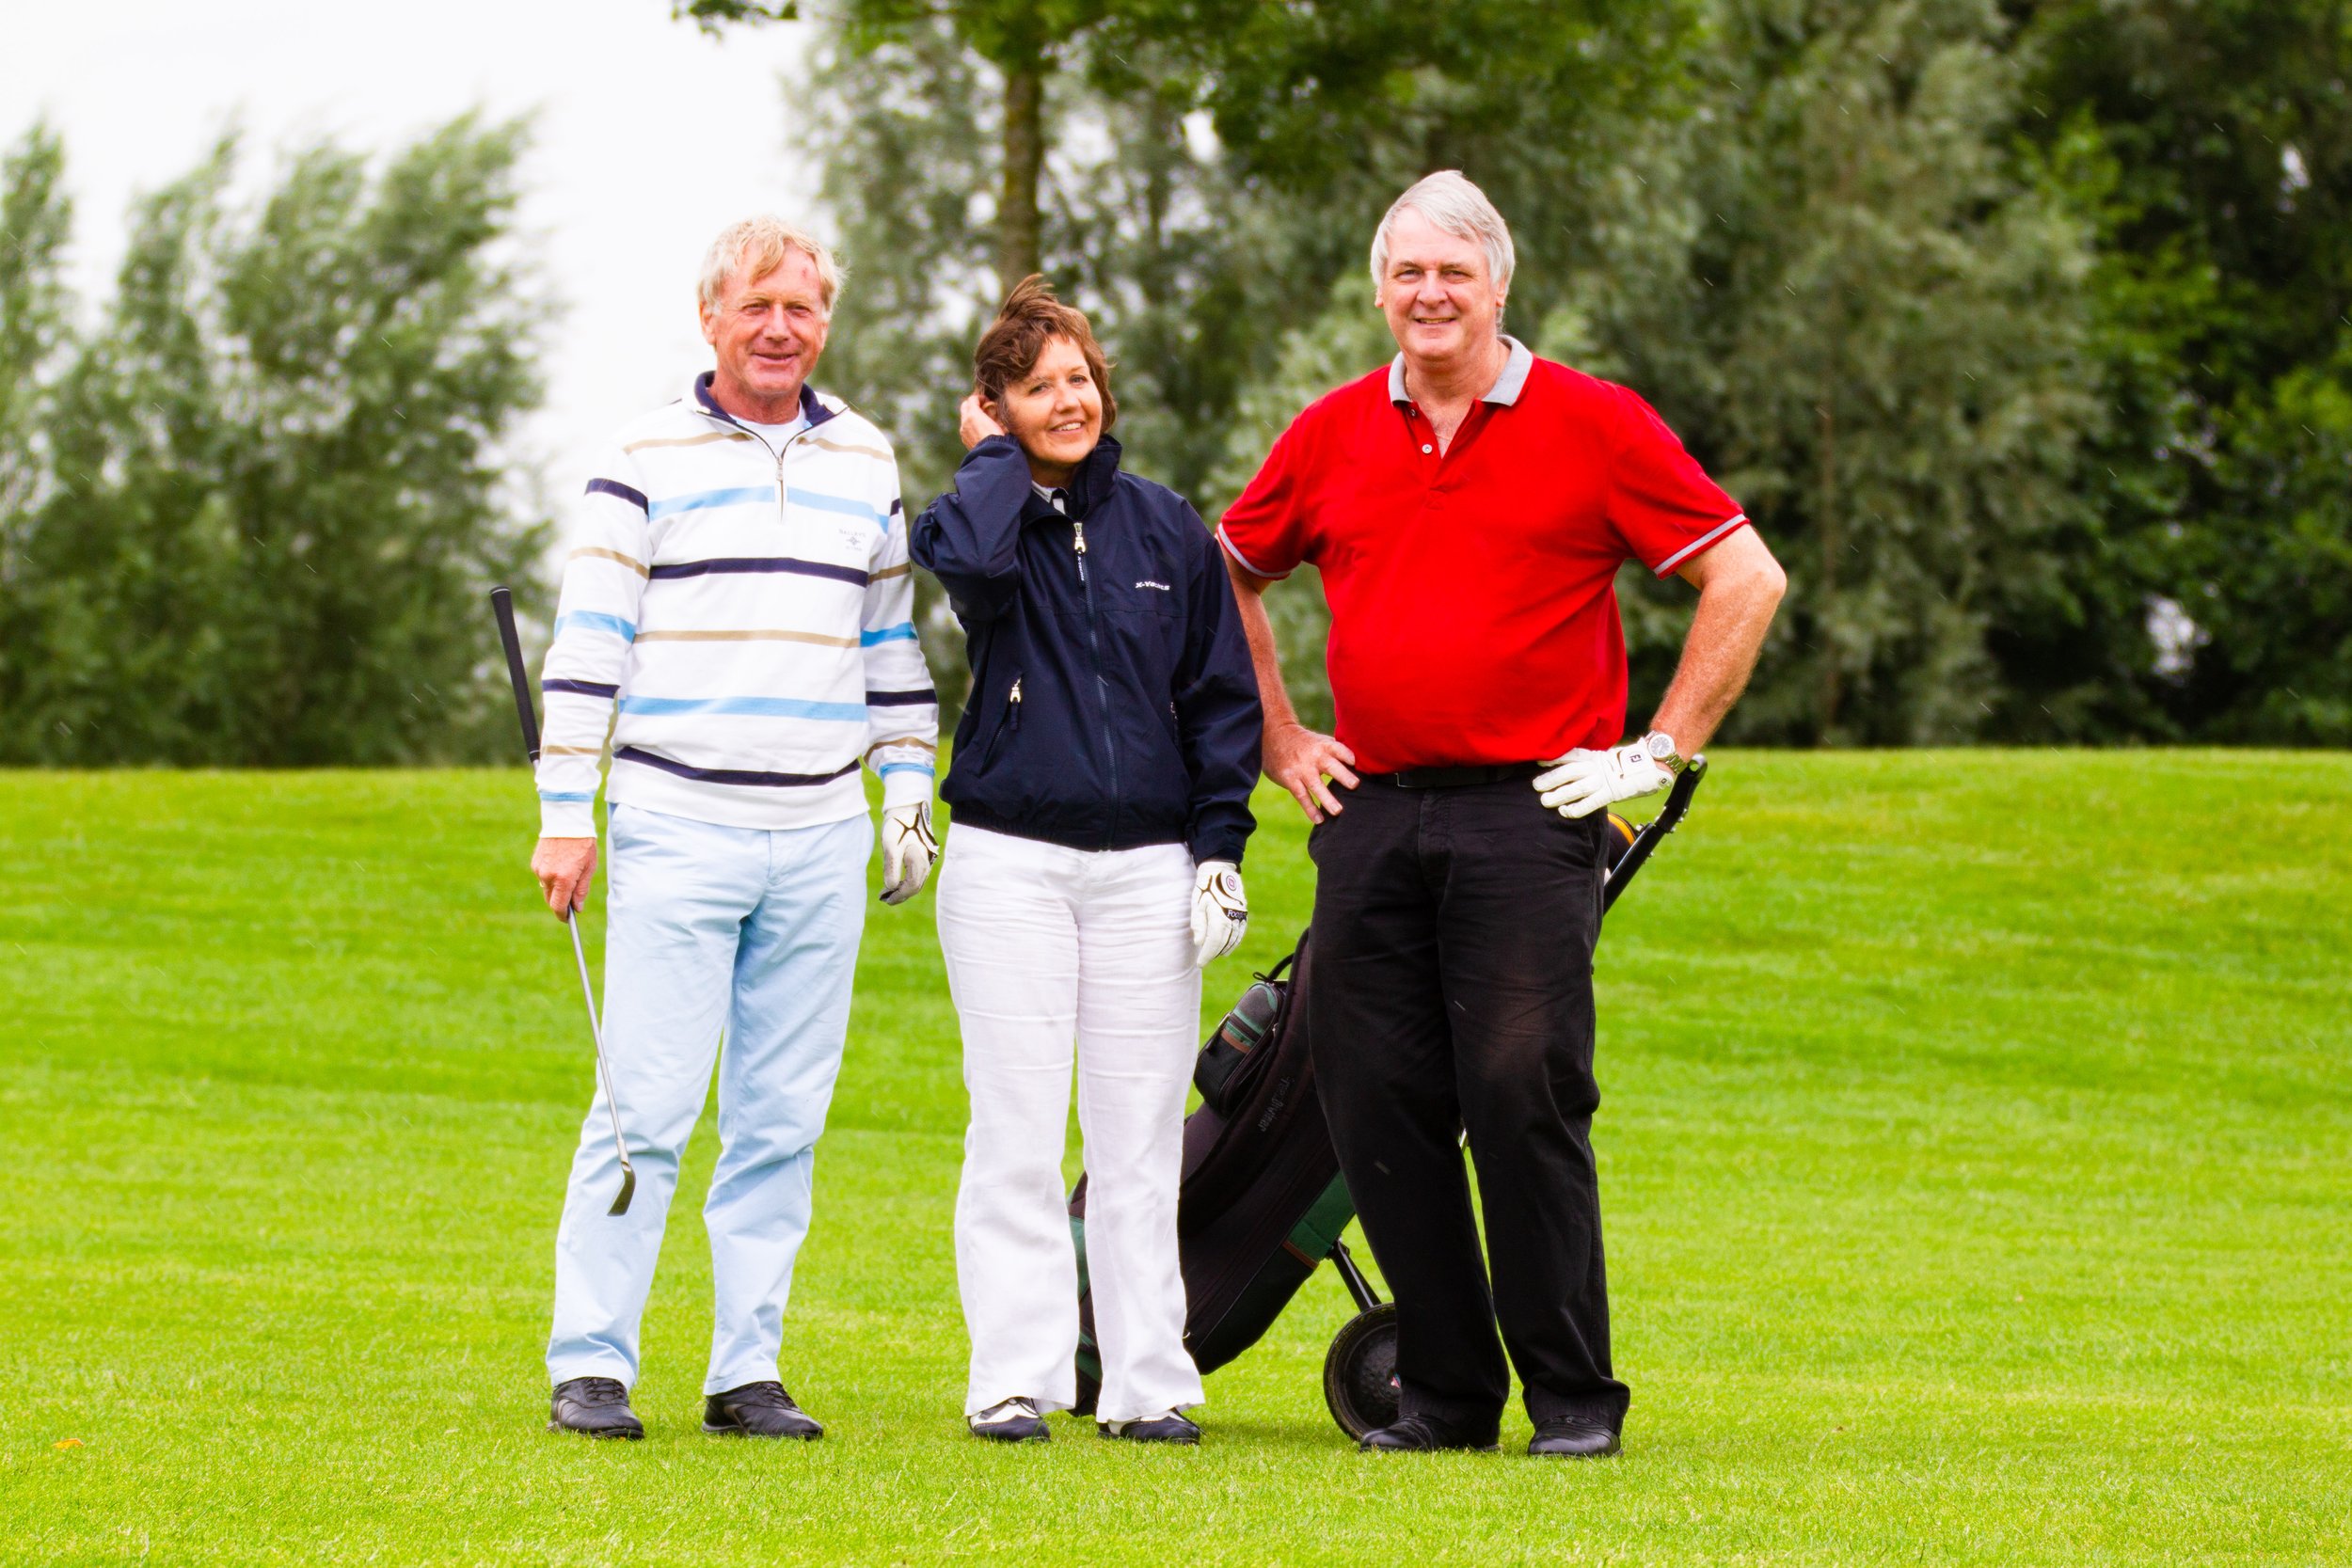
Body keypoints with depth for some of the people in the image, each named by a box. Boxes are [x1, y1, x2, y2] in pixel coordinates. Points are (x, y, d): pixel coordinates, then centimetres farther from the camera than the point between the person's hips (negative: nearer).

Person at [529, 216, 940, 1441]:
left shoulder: (866, 464, 14)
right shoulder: (646, 460, 2)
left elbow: (892, 637, 22)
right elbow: (588, 642, 0)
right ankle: (589, 1364, -3)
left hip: (821, 837, 4)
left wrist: (909, 789, 16)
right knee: (647, 1106, -8)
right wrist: (565, 814, -5)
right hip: (679, 823, -4)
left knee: (783, 1115, 4)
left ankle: (746, 1372, 8)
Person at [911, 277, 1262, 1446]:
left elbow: (1222, 693, 13)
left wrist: (1220, 845, 4)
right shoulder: (981, 512, 4)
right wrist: (996, 457, -5)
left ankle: (1146, 1382, 6)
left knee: (1140, 1136, 2)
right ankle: (1015, 1380, 0)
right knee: (1016, 1134, -3)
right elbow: (972, 561, -23)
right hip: (1008, 858, -2)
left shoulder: (1168, 529, 10)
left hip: (1147, 863, 2)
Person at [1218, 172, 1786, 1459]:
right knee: (1377, 1109, 1)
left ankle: (1574, 1399, -2)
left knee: (1525, 1102, -10)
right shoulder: (1332, 435, 10)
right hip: (1368, 813, 4)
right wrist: (1276, 738, 16)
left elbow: (1746, 580, -1)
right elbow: (1227, 575, 25)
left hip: (1528, 814, -4)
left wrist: (1661, 750, -3)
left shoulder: (1591, 426, -1)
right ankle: (1444, 1391, 12)